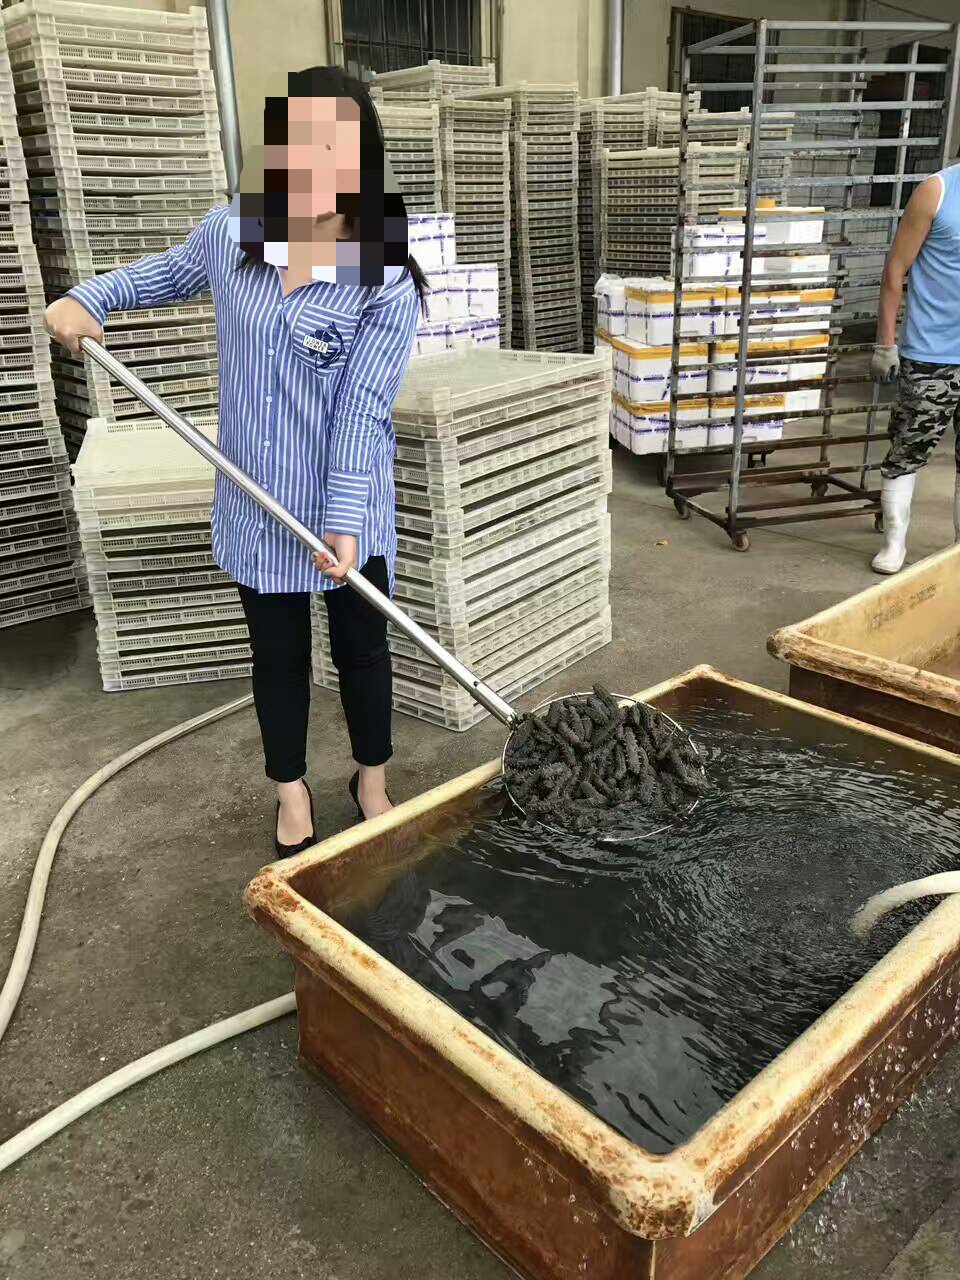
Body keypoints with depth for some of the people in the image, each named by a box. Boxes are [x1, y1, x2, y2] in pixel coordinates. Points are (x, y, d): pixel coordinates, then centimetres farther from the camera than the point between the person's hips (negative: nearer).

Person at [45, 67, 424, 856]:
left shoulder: (387, 284, -14)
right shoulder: (229, 234, -2)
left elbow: (362, 410, -18)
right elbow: (164, 273, 20)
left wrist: (344, 520, -23)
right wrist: (84, 298, 5)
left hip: (348, 507, -3)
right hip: (257, 503, 3)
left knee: (361, 647, 13)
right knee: (277, 654, 15)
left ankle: (372, 785, 37)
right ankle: (292, 795, 35)